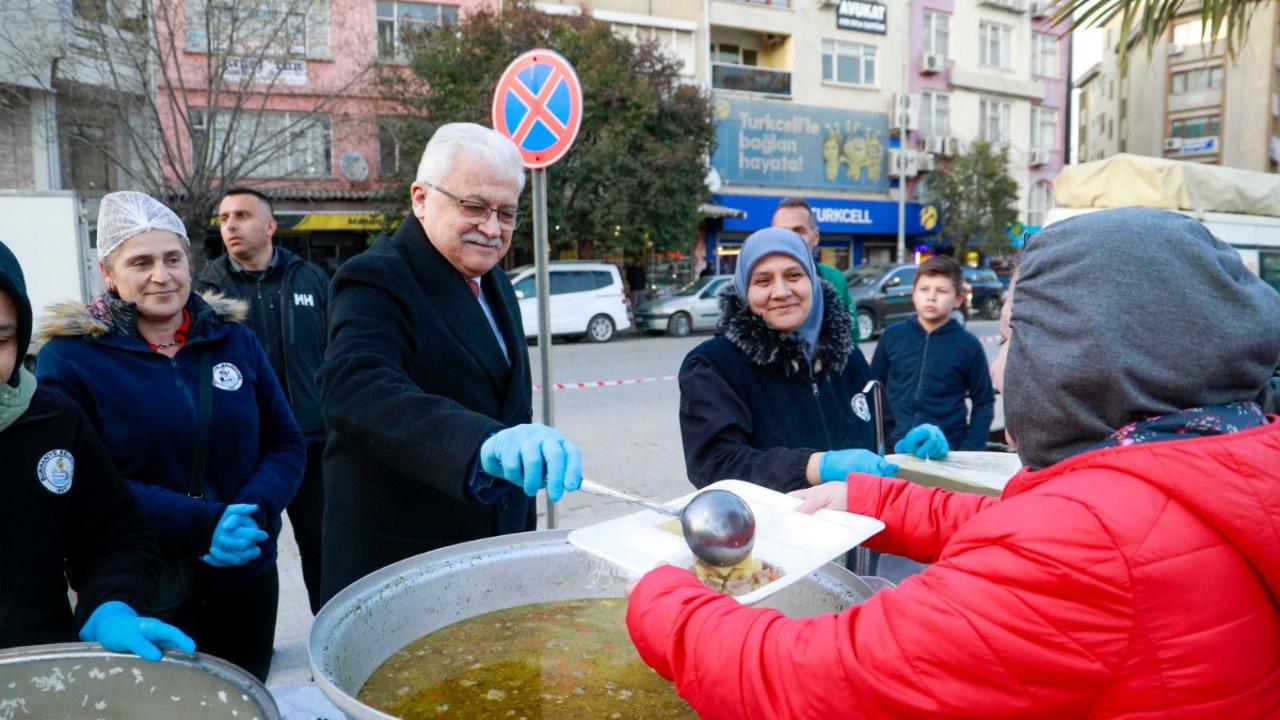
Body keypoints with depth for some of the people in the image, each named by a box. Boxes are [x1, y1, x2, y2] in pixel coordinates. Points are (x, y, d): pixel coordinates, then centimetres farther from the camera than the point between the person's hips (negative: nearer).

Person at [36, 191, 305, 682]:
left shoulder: (234, 338, 3)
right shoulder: (69, 355, -7)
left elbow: (286, 443, 4)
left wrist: (254, 512, -16)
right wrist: (199, 526, -23)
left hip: (246, 578, 4)